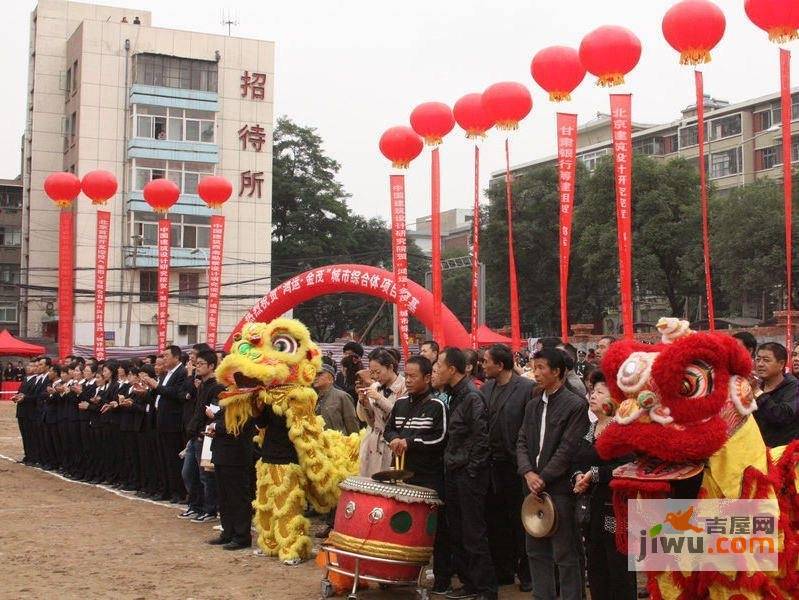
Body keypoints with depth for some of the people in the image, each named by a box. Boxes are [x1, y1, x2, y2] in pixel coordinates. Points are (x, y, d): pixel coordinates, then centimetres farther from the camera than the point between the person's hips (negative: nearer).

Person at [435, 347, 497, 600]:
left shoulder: (472, 397, -15)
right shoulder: (455, 395, 11)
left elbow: (481, 439, -17)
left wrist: (472, 473, -16)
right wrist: (449, 464, 11)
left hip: (469, 475, -9)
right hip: (453, 474, 9)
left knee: (474, 535, -3)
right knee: (457, 533, 13)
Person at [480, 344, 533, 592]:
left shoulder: (527, 388, -10)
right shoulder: (485, 389, 9)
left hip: (514, 466, -6)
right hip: (491, 465, 6)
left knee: (519, 520, 5)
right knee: (495, 521, 12)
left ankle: (526, 573, 17)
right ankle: (502, 570, 25)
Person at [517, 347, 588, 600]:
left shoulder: (575, 405, -8)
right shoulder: (533, 405, 14)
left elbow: (567, 449, -13)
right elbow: (522, 443, 10)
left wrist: (543, 478, -13)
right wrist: (528, 473, -7)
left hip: (559, 488, -7)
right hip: (534, 486, 7)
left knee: (565, 555, -1)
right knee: (536, 551, 13)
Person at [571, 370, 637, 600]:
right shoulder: (590, 428, 15)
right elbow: (577, 462, 15)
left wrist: (594, 474, -18)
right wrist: (578, 477, -6)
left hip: (616, 511, -8)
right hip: (593, 510, 8)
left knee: (620, 572, -1)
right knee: (596, 570, 13)